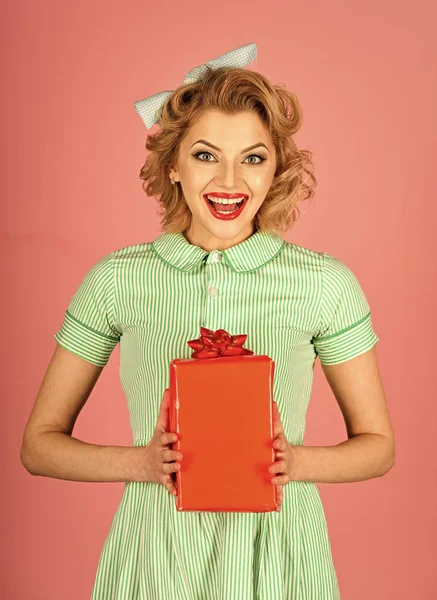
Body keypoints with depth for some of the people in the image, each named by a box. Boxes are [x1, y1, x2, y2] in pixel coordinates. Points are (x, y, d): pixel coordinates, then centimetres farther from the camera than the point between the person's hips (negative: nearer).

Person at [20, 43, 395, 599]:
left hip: (277, 553, 0)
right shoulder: (116, 280, -5)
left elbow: (377, 445, 4)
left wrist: (294, 462, -15)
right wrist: (141, 461, -16)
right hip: (153, 551, 0)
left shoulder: (326, 284, -6)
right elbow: (39, 444, 0)